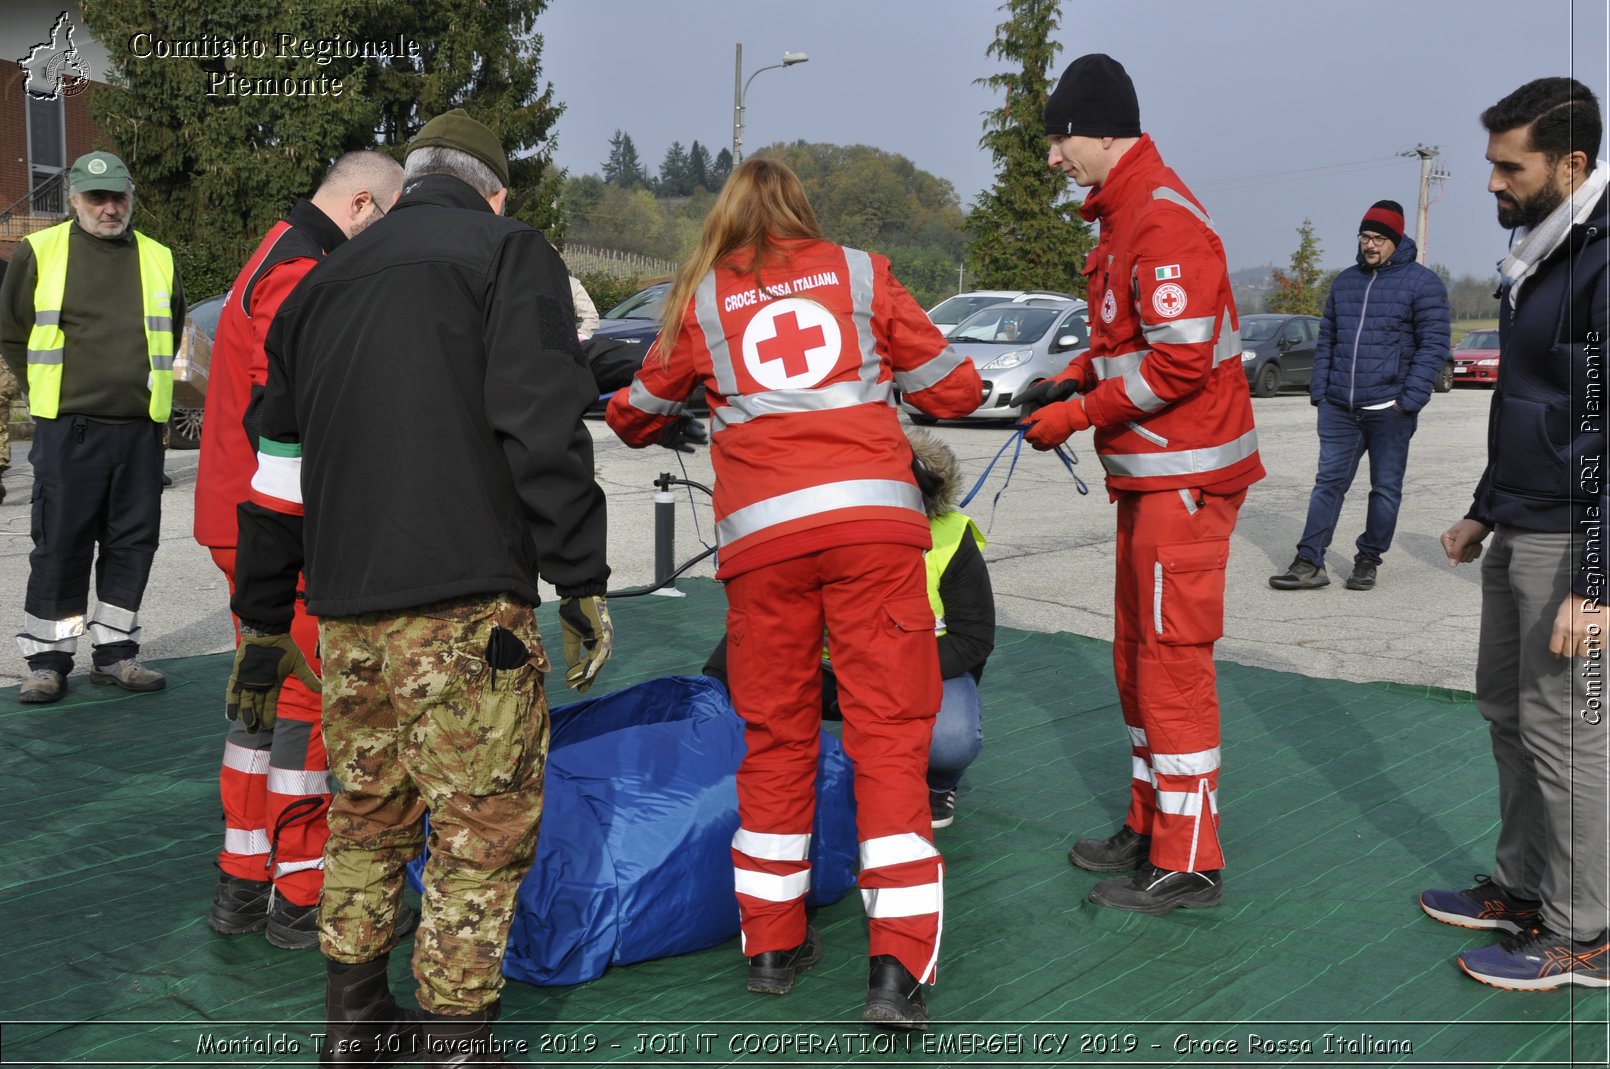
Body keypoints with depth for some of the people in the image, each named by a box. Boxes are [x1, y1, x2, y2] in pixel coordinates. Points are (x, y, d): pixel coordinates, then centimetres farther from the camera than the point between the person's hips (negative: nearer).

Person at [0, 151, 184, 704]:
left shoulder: (158, 259, 12)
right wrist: (53, 388, 5)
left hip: (140, 428, 3)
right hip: (67, 428, -3)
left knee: (132, 543, 7)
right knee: (60, 545, 0)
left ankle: (114, 653, 18)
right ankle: (47, 659, 10)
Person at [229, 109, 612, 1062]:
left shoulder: (325, 282, 23)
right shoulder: (511, 252, 4)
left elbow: (279, 472, 22)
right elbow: (541, 427, -12)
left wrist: (263, 627, 27)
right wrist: (583, 582, -10)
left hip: (347, 608, 7)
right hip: (464, 601, -6)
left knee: (369, 808, 19)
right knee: (485, 824, 2)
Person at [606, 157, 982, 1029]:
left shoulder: (701, 297, 16)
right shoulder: (860, 272, 15)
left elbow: (635, 415, 28)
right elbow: (954, 388, 17)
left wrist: (647, 426, 51)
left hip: (762, 531, 1)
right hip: (872, 517, -1)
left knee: (774, 734, 13)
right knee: (889, 731, 2)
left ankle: (773, 944, 23)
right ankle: (898, 970, -2)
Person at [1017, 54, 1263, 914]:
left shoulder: (1163, 220, -18)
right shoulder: (1126, 216, 16)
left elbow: (1182, 360, -23)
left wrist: (1078, 413, -16)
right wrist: (1072, 379, 7)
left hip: (1184, 479, -11)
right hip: (1151, 477, 11)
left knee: (1174, 663, -5)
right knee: (1138, 657, 16)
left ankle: (1188, 865, 5)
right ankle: (1149, 829, 28)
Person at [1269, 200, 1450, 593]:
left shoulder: (1422, 283, -3)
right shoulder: (1345, 281, 13)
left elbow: (1434, 345, -7)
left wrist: (1409, 400, -14)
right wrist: (1319, 390, 7)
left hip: (1388, 410, -4)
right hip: (1338, 409, 5)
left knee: (1385, 488, 6)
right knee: (1328, 483, 3)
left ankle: (1368, 561, 17)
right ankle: (1309, 563, 3)